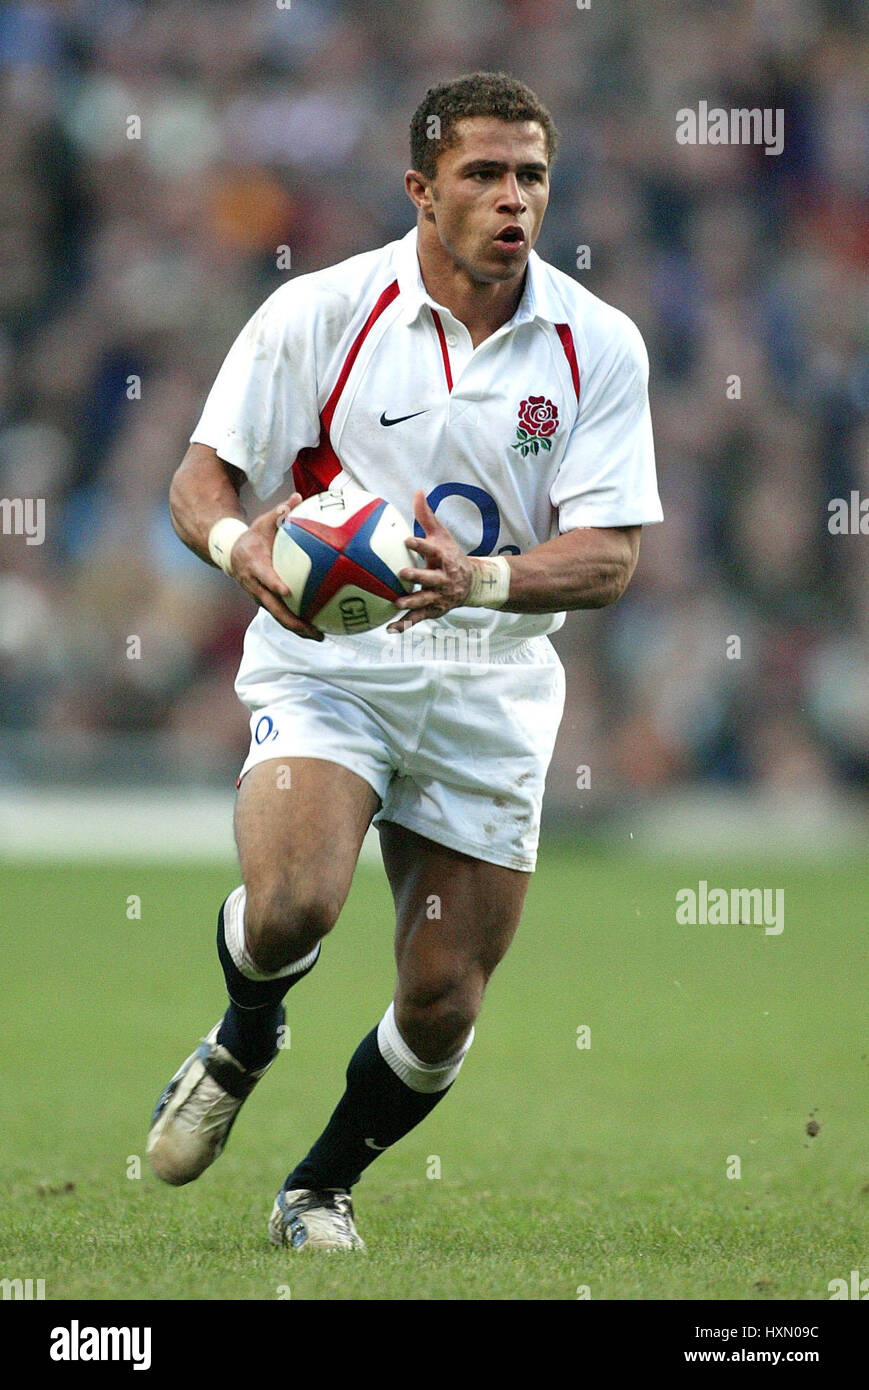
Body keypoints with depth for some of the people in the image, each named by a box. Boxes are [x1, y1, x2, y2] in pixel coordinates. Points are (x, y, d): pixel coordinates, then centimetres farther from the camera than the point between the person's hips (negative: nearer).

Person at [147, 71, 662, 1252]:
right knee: (292, 904, -29)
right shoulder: (320, 312, -6)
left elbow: (609, 555, -6)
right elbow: (201, 476, -3)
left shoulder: (599, 346, -2)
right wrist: (238, 543, -27)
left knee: (444, 1006, 2)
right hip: (326, 661, -2)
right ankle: (243, 1042, 8)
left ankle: (323, 1187, 30)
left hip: (491, 697, 3)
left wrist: (483, 578, -26)